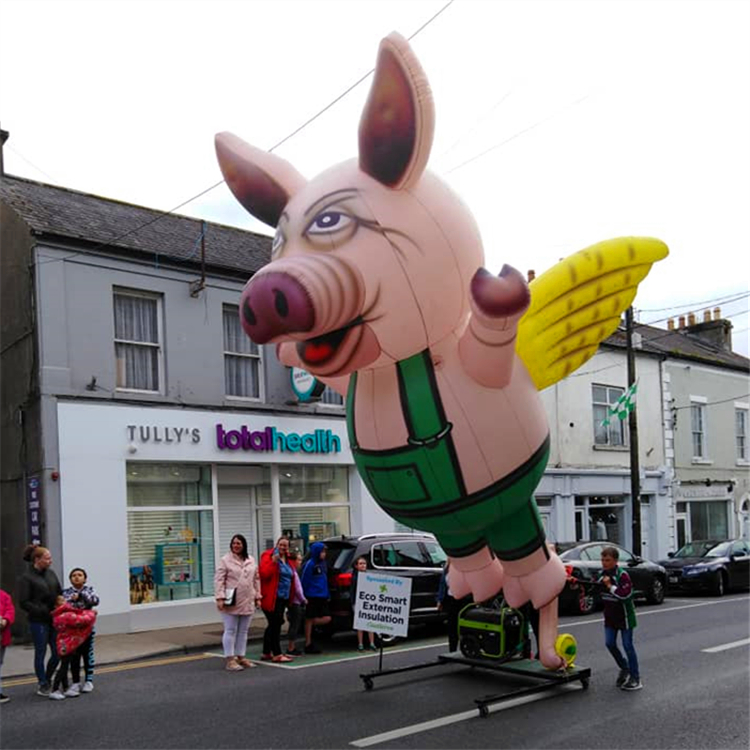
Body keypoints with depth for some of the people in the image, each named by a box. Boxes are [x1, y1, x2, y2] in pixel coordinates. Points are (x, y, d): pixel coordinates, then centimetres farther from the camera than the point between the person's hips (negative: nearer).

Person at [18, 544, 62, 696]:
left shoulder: (51, 573, 10)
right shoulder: (26, 578, -8)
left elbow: (60, 592, 18)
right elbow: (23, 603, -11)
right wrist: (44, 611, -16)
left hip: (54, 620, 5)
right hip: (38, 622, -5)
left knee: (58, 653, 7)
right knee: (40, 654, 5)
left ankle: (47, 679, 27)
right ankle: (43, 685, 19)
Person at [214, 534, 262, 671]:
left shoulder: (251, 560, 9)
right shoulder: (225, 560, -5)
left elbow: (256, 579, 13)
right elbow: (219, 580, -9)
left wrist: (258, 596, 10)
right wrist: (220, 597, -17)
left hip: (247, 602, 5)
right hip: (231, 602, -5)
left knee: (243, 631, 12)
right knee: (230, 631, 0)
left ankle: (241, 657, 21)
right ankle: (230, 660, 4)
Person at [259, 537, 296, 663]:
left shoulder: (287, 560, 16)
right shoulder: (268, 556, -8)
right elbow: (264, 574, -19)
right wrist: (273, 562, -28)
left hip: (283, 598, 8)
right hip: (272, 598, -8)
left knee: (273, 625, 14)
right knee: (275, 625, -7)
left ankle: (266, 653, 23)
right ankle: (277, 654, -3)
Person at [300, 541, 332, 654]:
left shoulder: (322, 564, 12)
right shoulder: (310, 564, -12)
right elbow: (304, 580, -12)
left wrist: (327, 595, 12)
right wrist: (304, 597, -12)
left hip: (322, 597, 8)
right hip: (312, 597, -8)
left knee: (326, 619, 0)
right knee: (309, 619, 0)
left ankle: (310, 626, 18)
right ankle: (308, 644, 8)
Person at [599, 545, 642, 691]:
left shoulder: (622, 575, -19)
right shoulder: (602, 575, 2)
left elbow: (625, 593, -30)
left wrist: (610, 586, -26)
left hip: (624, 616, -6)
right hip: (610, 616, 6)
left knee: (627, 645, -1)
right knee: (610, 643, 3)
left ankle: (635, 678, 8)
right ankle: (624, 668, 25)